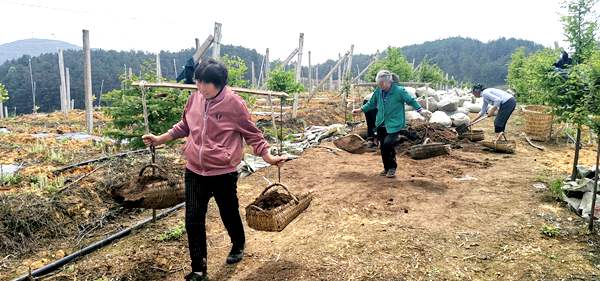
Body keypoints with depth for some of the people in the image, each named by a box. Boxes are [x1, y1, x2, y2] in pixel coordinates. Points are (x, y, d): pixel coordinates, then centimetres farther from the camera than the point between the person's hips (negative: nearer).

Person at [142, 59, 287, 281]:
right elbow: (184, 127, 17)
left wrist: (268, 157, -11)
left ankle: (238, 246, 48)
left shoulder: (234, 103, -14)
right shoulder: (195, 99, 0)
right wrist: (160, 139, 16)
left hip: (223, 172, -4)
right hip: (194, 171, 4)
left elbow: (252, 133, -5)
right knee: (193, 220, 3)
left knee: (229, 214, 16)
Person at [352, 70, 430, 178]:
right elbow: (372, 103, 16)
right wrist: (360, 110, 15)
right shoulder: (378, 91, 2)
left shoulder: (399, 90, -12)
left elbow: (411, 100, -5)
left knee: (388, 144, -18)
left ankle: (392, 168, 2)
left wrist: (420, 110, -15)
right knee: (382, 147, 9)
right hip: (381, 124, 6)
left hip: (394, 124, -5)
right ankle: (387, 168, 27)